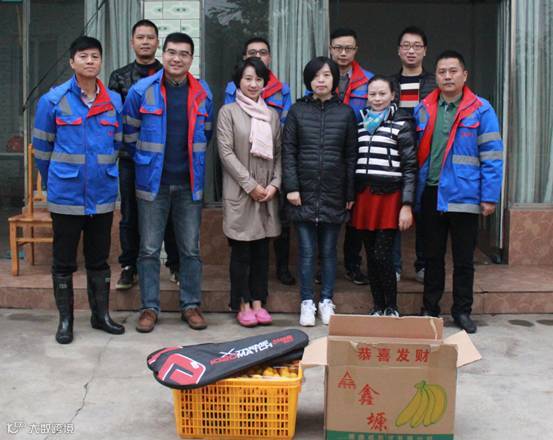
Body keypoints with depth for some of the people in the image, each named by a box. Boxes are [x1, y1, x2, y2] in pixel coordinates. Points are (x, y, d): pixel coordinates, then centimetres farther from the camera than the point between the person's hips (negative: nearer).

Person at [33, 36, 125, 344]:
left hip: (103, 196, 3)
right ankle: (66, 320, 18)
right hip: (66, 196, -3)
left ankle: (101, 315, 24)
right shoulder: (53, 100, -4)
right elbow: (42, 147, 3)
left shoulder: (114, 102, 5)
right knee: (64, 262, 6)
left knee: (99, 260, 13)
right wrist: (55, 182, 10)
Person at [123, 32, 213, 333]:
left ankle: (191, 305, 20)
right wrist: (146, 161, 9)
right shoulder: (142, 90, -5)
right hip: (153, 182, -2)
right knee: (149, 249, 4)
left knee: (191, 249, 8)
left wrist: (194, 163, 12)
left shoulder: (202, 93, 3)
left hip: (189, 183, 2)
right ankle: (149, 307, 15)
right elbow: (130, 134, 4)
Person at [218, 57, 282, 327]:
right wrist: (251, 185, -12)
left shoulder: (272, 115, 13)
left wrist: (274, 184, -4)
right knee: (241, 251, 1)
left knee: (262, 249, 8)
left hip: (267, 194, 4)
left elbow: (278, 153, 11)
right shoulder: (228, 112, -1)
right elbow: (226, 153, -8)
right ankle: (243, 304, 11)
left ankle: (258, 302, 18)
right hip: (239, 193, -4)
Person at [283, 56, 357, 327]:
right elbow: (288, 151, 2)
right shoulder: (298, 111, 5)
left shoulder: (346, 113, 6)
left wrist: (350, 193, 2)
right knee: (307, 251, 2)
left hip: (333, 194, 1)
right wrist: (291, 187, -7)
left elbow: (351, 155, 6)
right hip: (304, 193, 0)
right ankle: (307, 303, 12)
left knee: (329, 250, 8)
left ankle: (327, 302, 20)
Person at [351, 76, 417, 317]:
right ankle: (378, 306, 21)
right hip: (363, 197, 5)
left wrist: (407, 205, -10)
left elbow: (410, 167, -4)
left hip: (389, 197, -4)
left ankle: (392, 308, 9)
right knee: (371, 256, 8)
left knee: (383, 255, -8)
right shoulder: (360, 123, 13)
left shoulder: (402, 124, -1)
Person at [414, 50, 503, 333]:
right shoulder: (423, 109, 6)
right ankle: (429, 309, 26)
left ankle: (462, 311, 23)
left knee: (463, 259, 8)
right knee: (432, 256, 14)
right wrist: (413, 192, 3)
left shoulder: (480, 110, -4)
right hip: (430, 194, 3)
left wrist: (490, 197, -11)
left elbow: (492, 157, -7)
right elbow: (415, 153, 8)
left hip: (463, 196, -3)